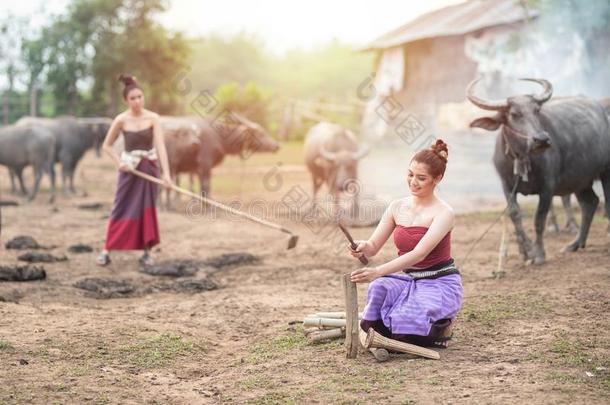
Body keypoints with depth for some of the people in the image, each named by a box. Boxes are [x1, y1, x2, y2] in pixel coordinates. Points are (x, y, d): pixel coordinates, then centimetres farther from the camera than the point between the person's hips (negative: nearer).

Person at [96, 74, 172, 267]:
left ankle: (146, 252, 10)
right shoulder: (121, 120, -9)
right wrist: (119, 162, -13)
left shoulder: (153, 118, -10)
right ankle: (106, 250, 5)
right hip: (129, 168, 0)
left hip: (149, 167, 1)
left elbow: (160, 146, -17)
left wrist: (166, 173, -27)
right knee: (121, 208, -1)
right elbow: (107, 145, 2)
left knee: (147, 209, 3)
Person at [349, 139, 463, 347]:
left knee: (405, 328, -29)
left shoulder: (443, 213, -15)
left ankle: (442, 326, 4)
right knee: (379, 288, -31)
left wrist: (378, 271, -40)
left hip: (439, 284, -4)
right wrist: (363, 247, -26)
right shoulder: (397, 207, 3)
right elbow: (373, 246, 1)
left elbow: (419, 253, -28)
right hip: (407, 279, 4)